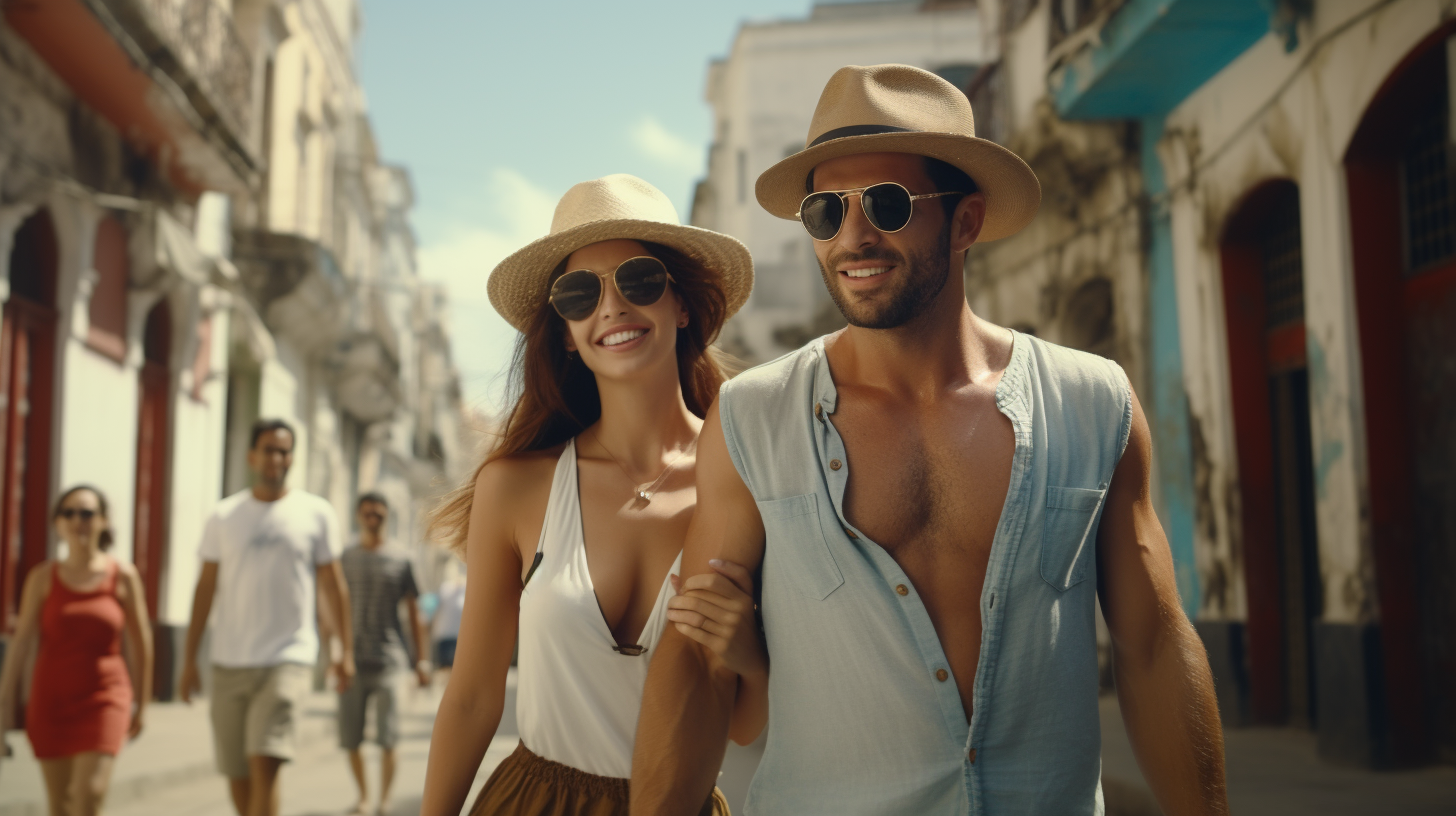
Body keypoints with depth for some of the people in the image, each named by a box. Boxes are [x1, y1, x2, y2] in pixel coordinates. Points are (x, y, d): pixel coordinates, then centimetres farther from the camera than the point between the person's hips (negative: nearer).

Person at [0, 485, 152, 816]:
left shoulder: (123, 576, -3)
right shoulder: (43, 577, 0)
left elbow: (140, 641, 4)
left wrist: (141, 702, 8)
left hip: (104, 698, -2)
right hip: (50, 700, 2)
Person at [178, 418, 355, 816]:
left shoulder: (317, 513, 2)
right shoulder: (223, 517, 6)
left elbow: (332, 584, 6)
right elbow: (205, 588, 9)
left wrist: (347, 649, 2)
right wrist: (189, 659, 7)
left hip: (289, 659, -3)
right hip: (230, 663, 3)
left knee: (265, 762, -16)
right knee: (236, 775, 9)